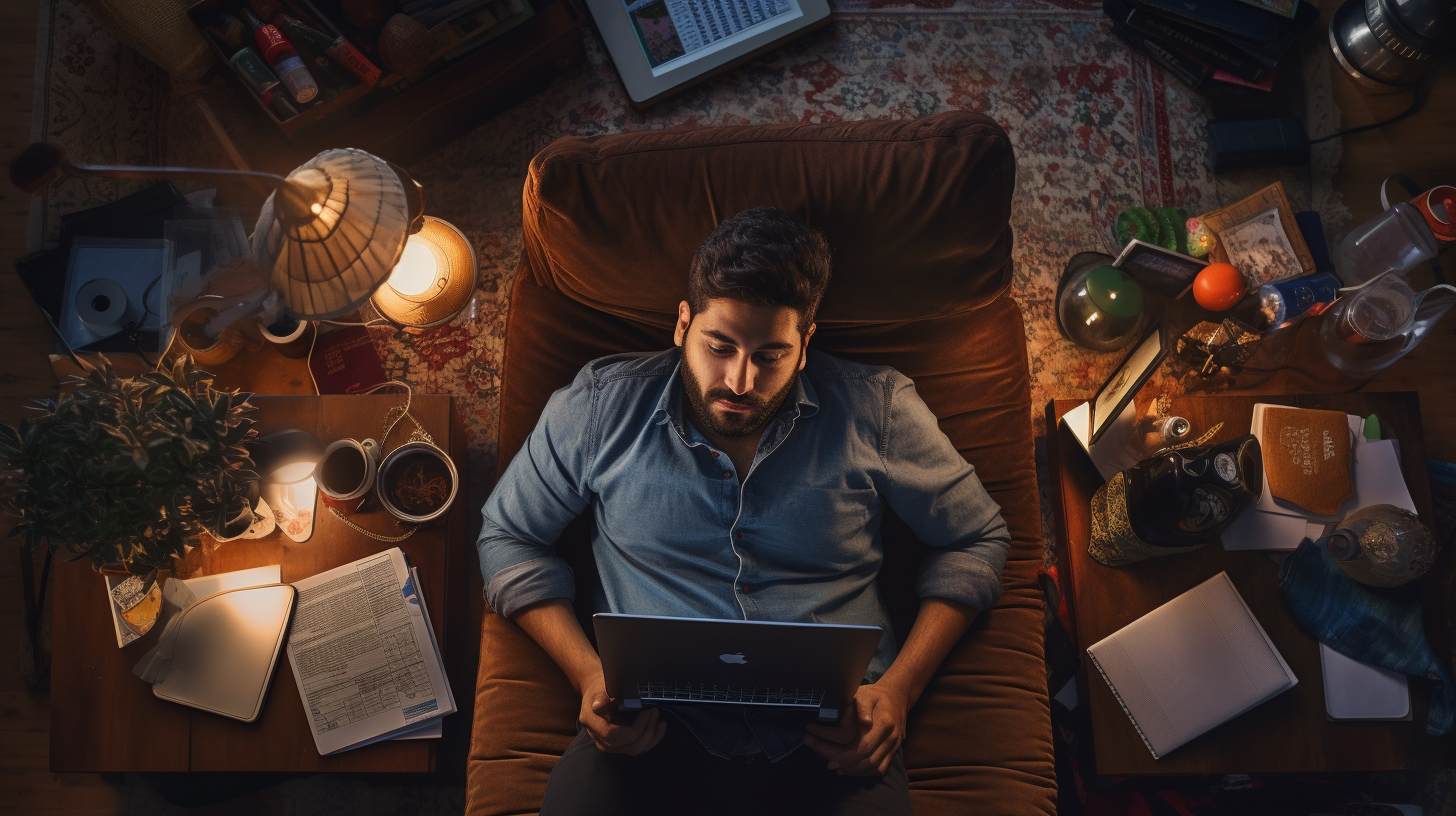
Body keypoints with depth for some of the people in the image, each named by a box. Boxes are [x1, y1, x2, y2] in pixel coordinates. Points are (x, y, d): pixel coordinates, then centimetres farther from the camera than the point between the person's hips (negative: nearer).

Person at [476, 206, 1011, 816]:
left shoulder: (877, 410, 4)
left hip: (830, 743, 1)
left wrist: (898, 688, -1)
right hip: (655, 734, 0)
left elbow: (977, 539, 13)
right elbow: (508, 534, 15)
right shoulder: (601, 406, 5)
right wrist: (588, 673, -1)